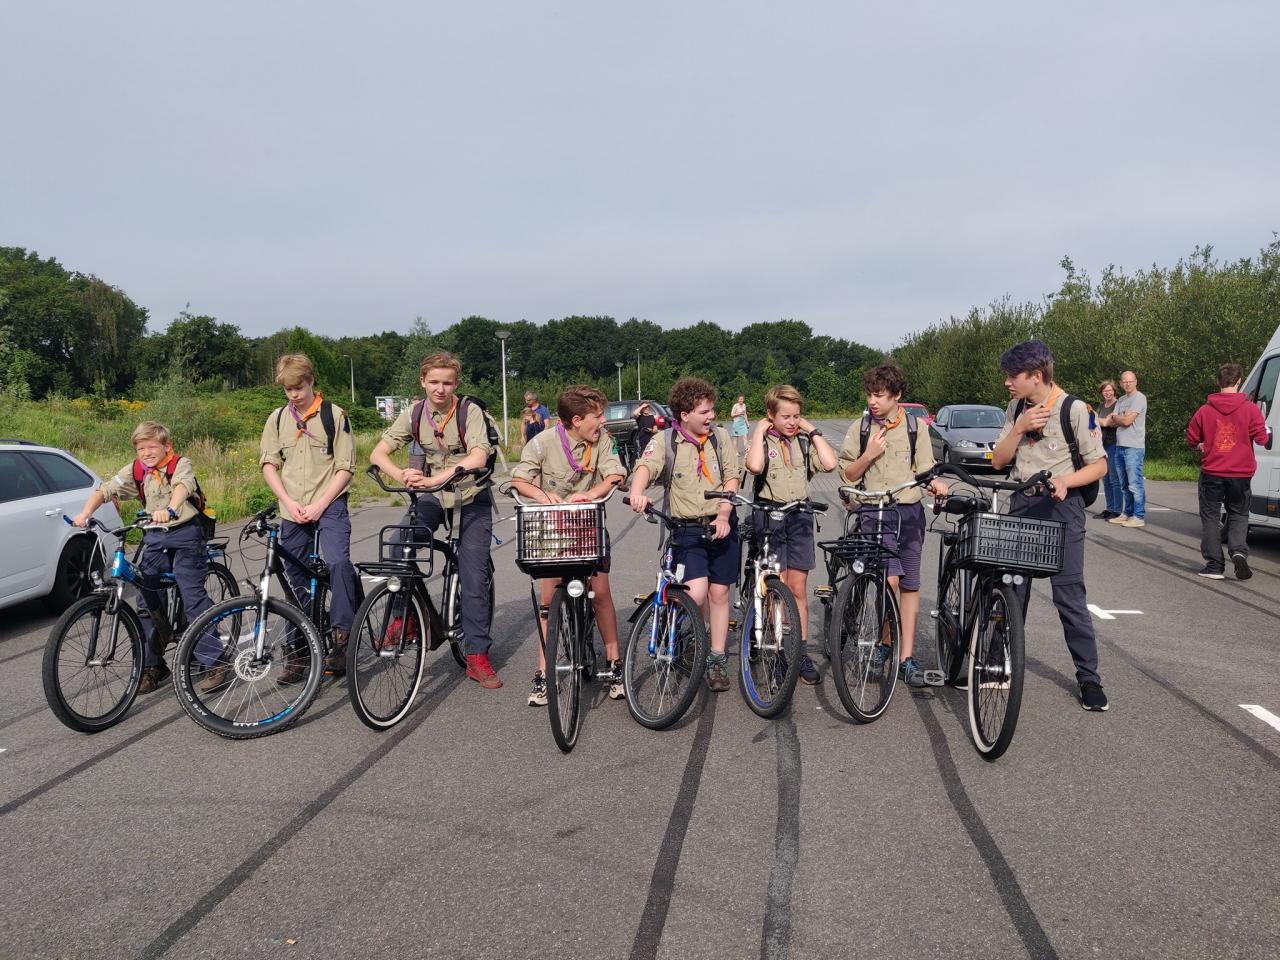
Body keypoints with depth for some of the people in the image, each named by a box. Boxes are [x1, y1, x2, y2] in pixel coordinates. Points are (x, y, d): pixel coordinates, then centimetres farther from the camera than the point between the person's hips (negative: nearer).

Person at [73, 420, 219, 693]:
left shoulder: (181, 465, -9)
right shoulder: (134, 470, 4)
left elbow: (182, 486, -30)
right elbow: (105, 489, -5)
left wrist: (169, 510, -50)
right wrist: (86, 513, -24)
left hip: (184, 535, -5)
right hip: (154, 537, 5)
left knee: (193, 597, -11)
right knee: (148, 599, 2)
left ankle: (215, 660, -5)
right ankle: (153, 665, 12)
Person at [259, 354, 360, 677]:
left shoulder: (334, 415, -3)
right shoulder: (277, 418, 9)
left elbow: (345, 468, -5)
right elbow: (268, 464, 8)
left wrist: (321, 504, -13)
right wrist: (288, 502, -7)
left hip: (329, 505, -4)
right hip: (293, 511, 4)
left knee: (338, 562, -28)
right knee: (296, 580, 9)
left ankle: (342, 635, -18)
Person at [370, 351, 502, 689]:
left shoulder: (470, 412, -16)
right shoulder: (413, 414, -4)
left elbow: (478, 457, -31)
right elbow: (378, 453, -9)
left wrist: (436, 478, -43)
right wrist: (403, 477, -30)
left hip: (471, 498, -3)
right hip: (433, 496, 3)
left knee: (474, 578, -5)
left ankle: (477, 656, 6)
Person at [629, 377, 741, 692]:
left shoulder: (720, 436, 4)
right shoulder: (665, 441, -4)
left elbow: (731, 478, 2)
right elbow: (645, 466, -22)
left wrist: (724, 515, -12)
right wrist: (637, 492, -44)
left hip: (720, 525, 3)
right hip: (686, 528, -3)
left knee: (719, 593, 7)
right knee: (697, 593, -17)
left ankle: (717, 660, 20)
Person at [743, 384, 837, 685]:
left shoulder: (804, 442, 9)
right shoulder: (762, 441, -1)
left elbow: (829, 463, -9)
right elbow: (754, 466, -25)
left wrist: (813, 431, -3)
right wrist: (759, 432, -13)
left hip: (800, 517, 3)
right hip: (769, 516, -3)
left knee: (798, 589, 6)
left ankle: (801, 652, 14)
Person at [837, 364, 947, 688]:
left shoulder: (915, 428, 6)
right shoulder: (860, 428, 6)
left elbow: (925, 469, 4)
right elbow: (847, 476, 7)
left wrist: (936, 483, -17)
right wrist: (869, 454, -9)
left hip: (910, 511, 2)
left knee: (910, 585, 5)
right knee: (890, 579, -18)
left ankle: (907, 657, 13)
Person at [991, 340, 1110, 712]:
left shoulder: (1073, 408, -9)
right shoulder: (1017, 408, 8)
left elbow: (1099, 465, -6)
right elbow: (998, 460, 5)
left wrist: (1066, 480, -23)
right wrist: (1020, 428, -9)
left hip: (1061, 507, -5)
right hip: (1021, 505, 5)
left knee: (1069, 597, -4)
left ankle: (1089, 678, 7)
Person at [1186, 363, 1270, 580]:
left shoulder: (1205, 410, -5)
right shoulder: (1250, 409, -8)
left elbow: (1191, 440, 1)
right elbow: (1262, 439, -6)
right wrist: (1265, 430, 15)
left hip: (1212, 472, 0)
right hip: (1241, 473, 0)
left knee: (1210, 516, 9)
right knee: (1238, 515, 15)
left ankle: (1214, 564, 6)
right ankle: (1239, 551, -9)